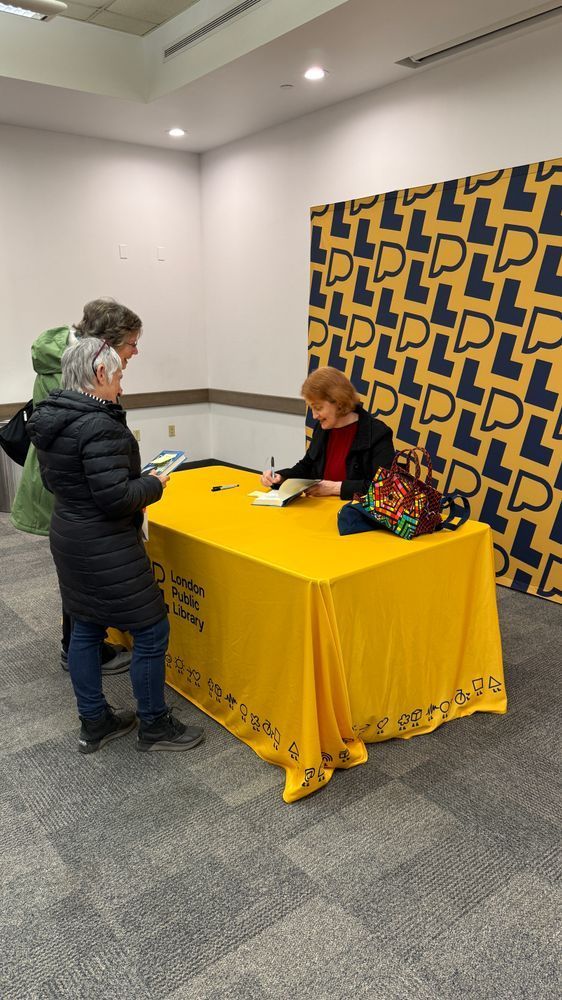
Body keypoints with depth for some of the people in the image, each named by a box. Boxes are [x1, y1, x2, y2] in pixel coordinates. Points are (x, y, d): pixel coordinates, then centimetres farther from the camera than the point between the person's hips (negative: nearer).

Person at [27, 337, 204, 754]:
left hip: (68, 539, 10)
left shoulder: (51, 419, 6)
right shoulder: (99, 426, -24)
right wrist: (153, 485, -7)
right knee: (151, 631, 4)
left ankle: (94, 723, 31)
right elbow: (117, 498, -27)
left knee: (85, 629, 17)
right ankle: (154, 726, 20)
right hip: (105, 549, -10)